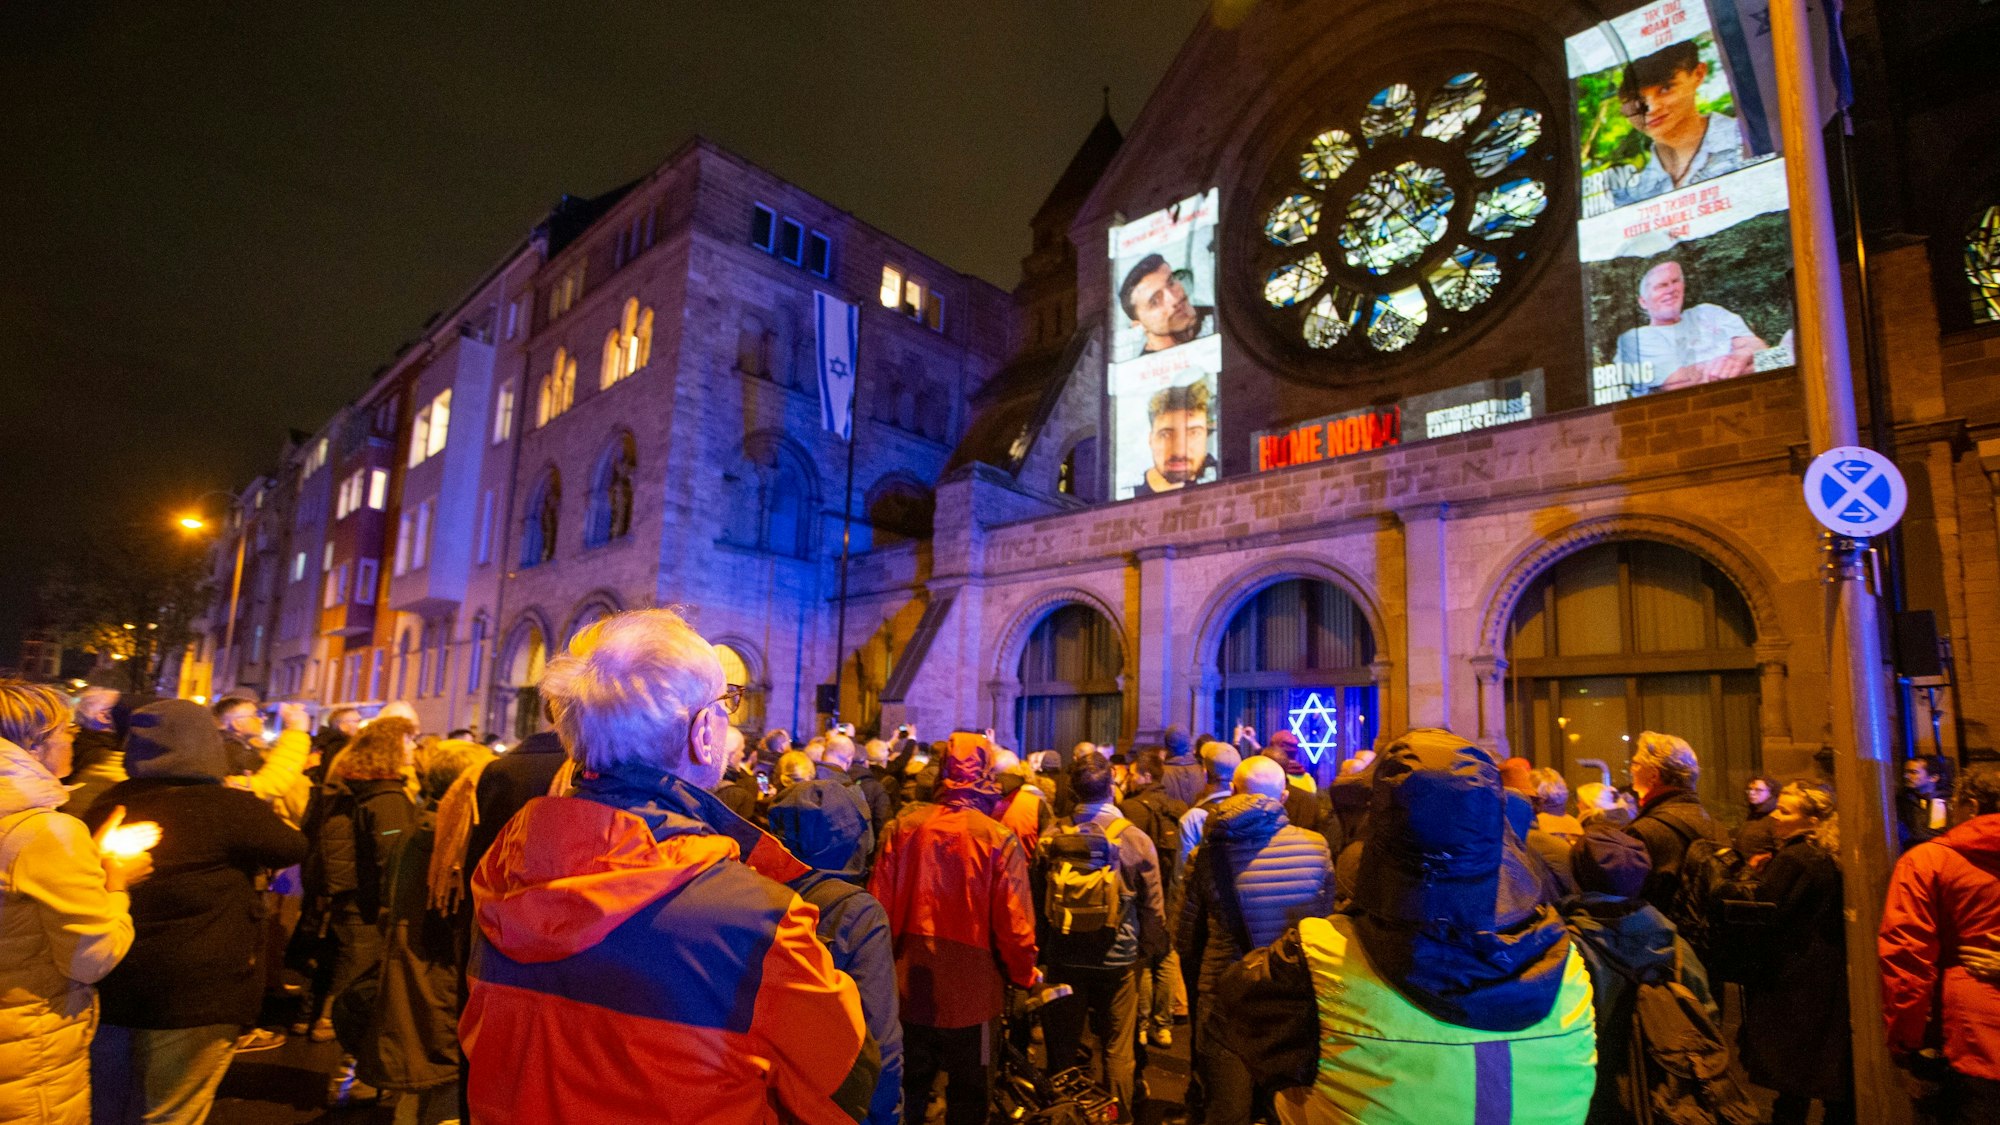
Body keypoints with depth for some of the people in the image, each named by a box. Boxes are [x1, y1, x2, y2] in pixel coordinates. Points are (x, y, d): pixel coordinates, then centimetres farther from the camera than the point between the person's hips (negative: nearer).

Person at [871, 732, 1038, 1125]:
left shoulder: (903, 825, -10)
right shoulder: (999, 839, -18)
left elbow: (879, 904, -4)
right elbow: (1013, 924, -16)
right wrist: (1026, 975, 3)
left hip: (908, 989, 3)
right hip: (969, 994, -2)